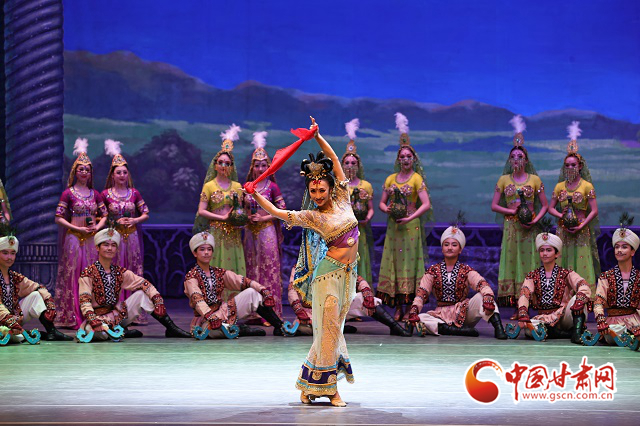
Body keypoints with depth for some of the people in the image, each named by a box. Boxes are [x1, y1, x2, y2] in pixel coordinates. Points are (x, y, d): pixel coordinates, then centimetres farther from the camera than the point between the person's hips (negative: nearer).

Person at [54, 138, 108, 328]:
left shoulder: (95, 194, 11)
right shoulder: (68, 193, -1)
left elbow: (104, 215, 16)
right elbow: (59, 218, -5)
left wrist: (97, 227, -4)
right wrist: (78, 228, -13)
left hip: (92, 239, 4)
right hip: (74, 239, -4)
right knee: (73, 276, -5)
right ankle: (72, 318, -5)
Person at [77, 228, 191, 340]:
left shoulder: (120, 272, 6)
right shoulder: (88, 273, -10)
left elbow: (144, 284, 0)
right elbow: (84, 301, -19)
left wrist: (158, 300, -16)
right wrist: (93, 320, -35)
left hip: (118, 313, 5)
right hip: (99, 316, -5)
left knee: (141, 294, -9)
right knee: (97, 332, -41)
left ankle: (171, 328, -9)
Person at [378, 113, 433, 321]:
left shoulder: (417, 179, -2)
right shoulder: (391, 179, 12)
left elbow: (426, 204, -10)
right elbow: (382, 202, 16)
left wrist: (410, 218, -19)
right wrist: (386, 209, -6)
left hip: (411, 226, -4)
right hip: (393, 226, 5)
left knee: (409, 261, -6)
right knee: (393, 262, 1)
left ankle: (411, 305, -4)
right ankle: (398, 307, 3)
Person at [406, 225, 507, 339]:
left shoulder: (466, 270, 4)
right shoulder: (433, 270, 7)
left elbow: (482, 284, -15)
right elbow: (422, 293, -4)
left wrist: (488, 297, -38)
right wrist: (414, 310, -23)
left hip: (463, 313, -1)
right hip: (441, 315, 1)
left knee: (481, 296, -26)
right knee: (419, 318, -28)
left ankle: (498, 327, -44)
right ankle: (456, 330, -37)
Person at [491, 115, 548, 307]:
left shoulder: (535, 179, 5)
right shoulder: (504, 180, 8)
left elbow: (544, 205, 5)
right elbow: (494, 205, 6)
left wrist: (536, 219, -11)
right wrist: (512, 211, -8)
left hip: (528, 227, -1)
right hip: (510, 226, 1)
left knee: (527, 260, -3)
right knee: (511, 259, -3)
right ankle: (510, 296, -3)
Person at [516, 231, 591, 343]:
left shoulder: (566, 274, 6)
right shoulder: (533, 276, 11)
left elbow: (583, 286, -14)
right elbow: (524, 294, -7)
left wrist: (578, 301, -38)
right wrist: (523, 315, -27)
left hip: (565, 316, -1)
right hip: (545, 319, 1)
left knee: (577, 298, -27)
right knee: (528, 328, -32)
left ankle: (577, 333, -33)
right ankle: (570, 333, -24)